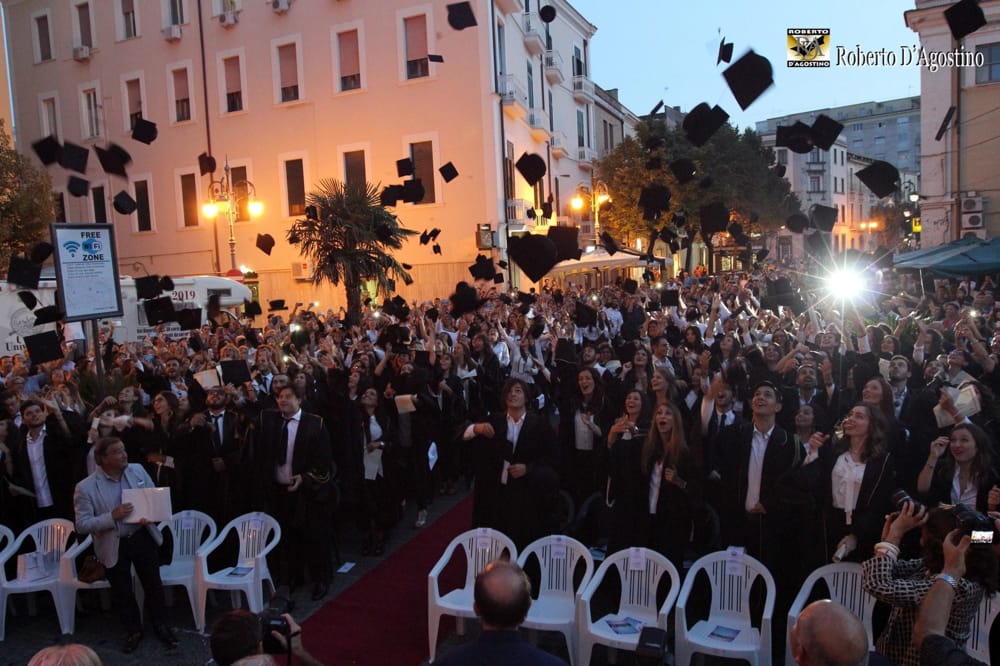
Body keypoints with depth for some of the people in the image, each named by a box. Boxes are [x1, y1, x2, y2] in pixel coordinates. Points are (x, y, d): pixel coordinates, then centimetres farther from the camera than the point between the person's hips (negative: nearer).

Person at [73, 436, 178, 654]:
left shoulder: (138, 470, -6)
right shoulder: (85, 487, -16)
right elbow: (82, 525, -16)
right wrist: (112, 516, -29)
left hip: (143, 537, 2)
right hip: (114, 546, -2)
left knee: (153, 584, 14)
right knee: (121, 592, 14)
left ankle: (160, 625, 35)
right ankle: (133, 630, 37)